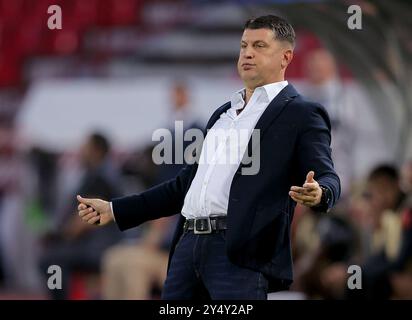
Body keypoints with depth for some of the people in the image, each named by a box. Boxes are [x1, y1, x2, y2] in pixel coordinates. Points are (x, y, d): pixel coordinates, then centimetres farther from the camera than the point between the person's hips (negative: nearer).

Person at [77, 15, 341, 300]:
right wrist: (115, 210, 28)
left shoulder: (302, 115, 4)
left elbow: (327, 178, -8)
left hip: (239, 251, -7)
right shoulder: (223, 114, 27)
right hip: (189, 244, 7)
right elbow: (187, 183, 30)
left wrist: (317, 194, -34)